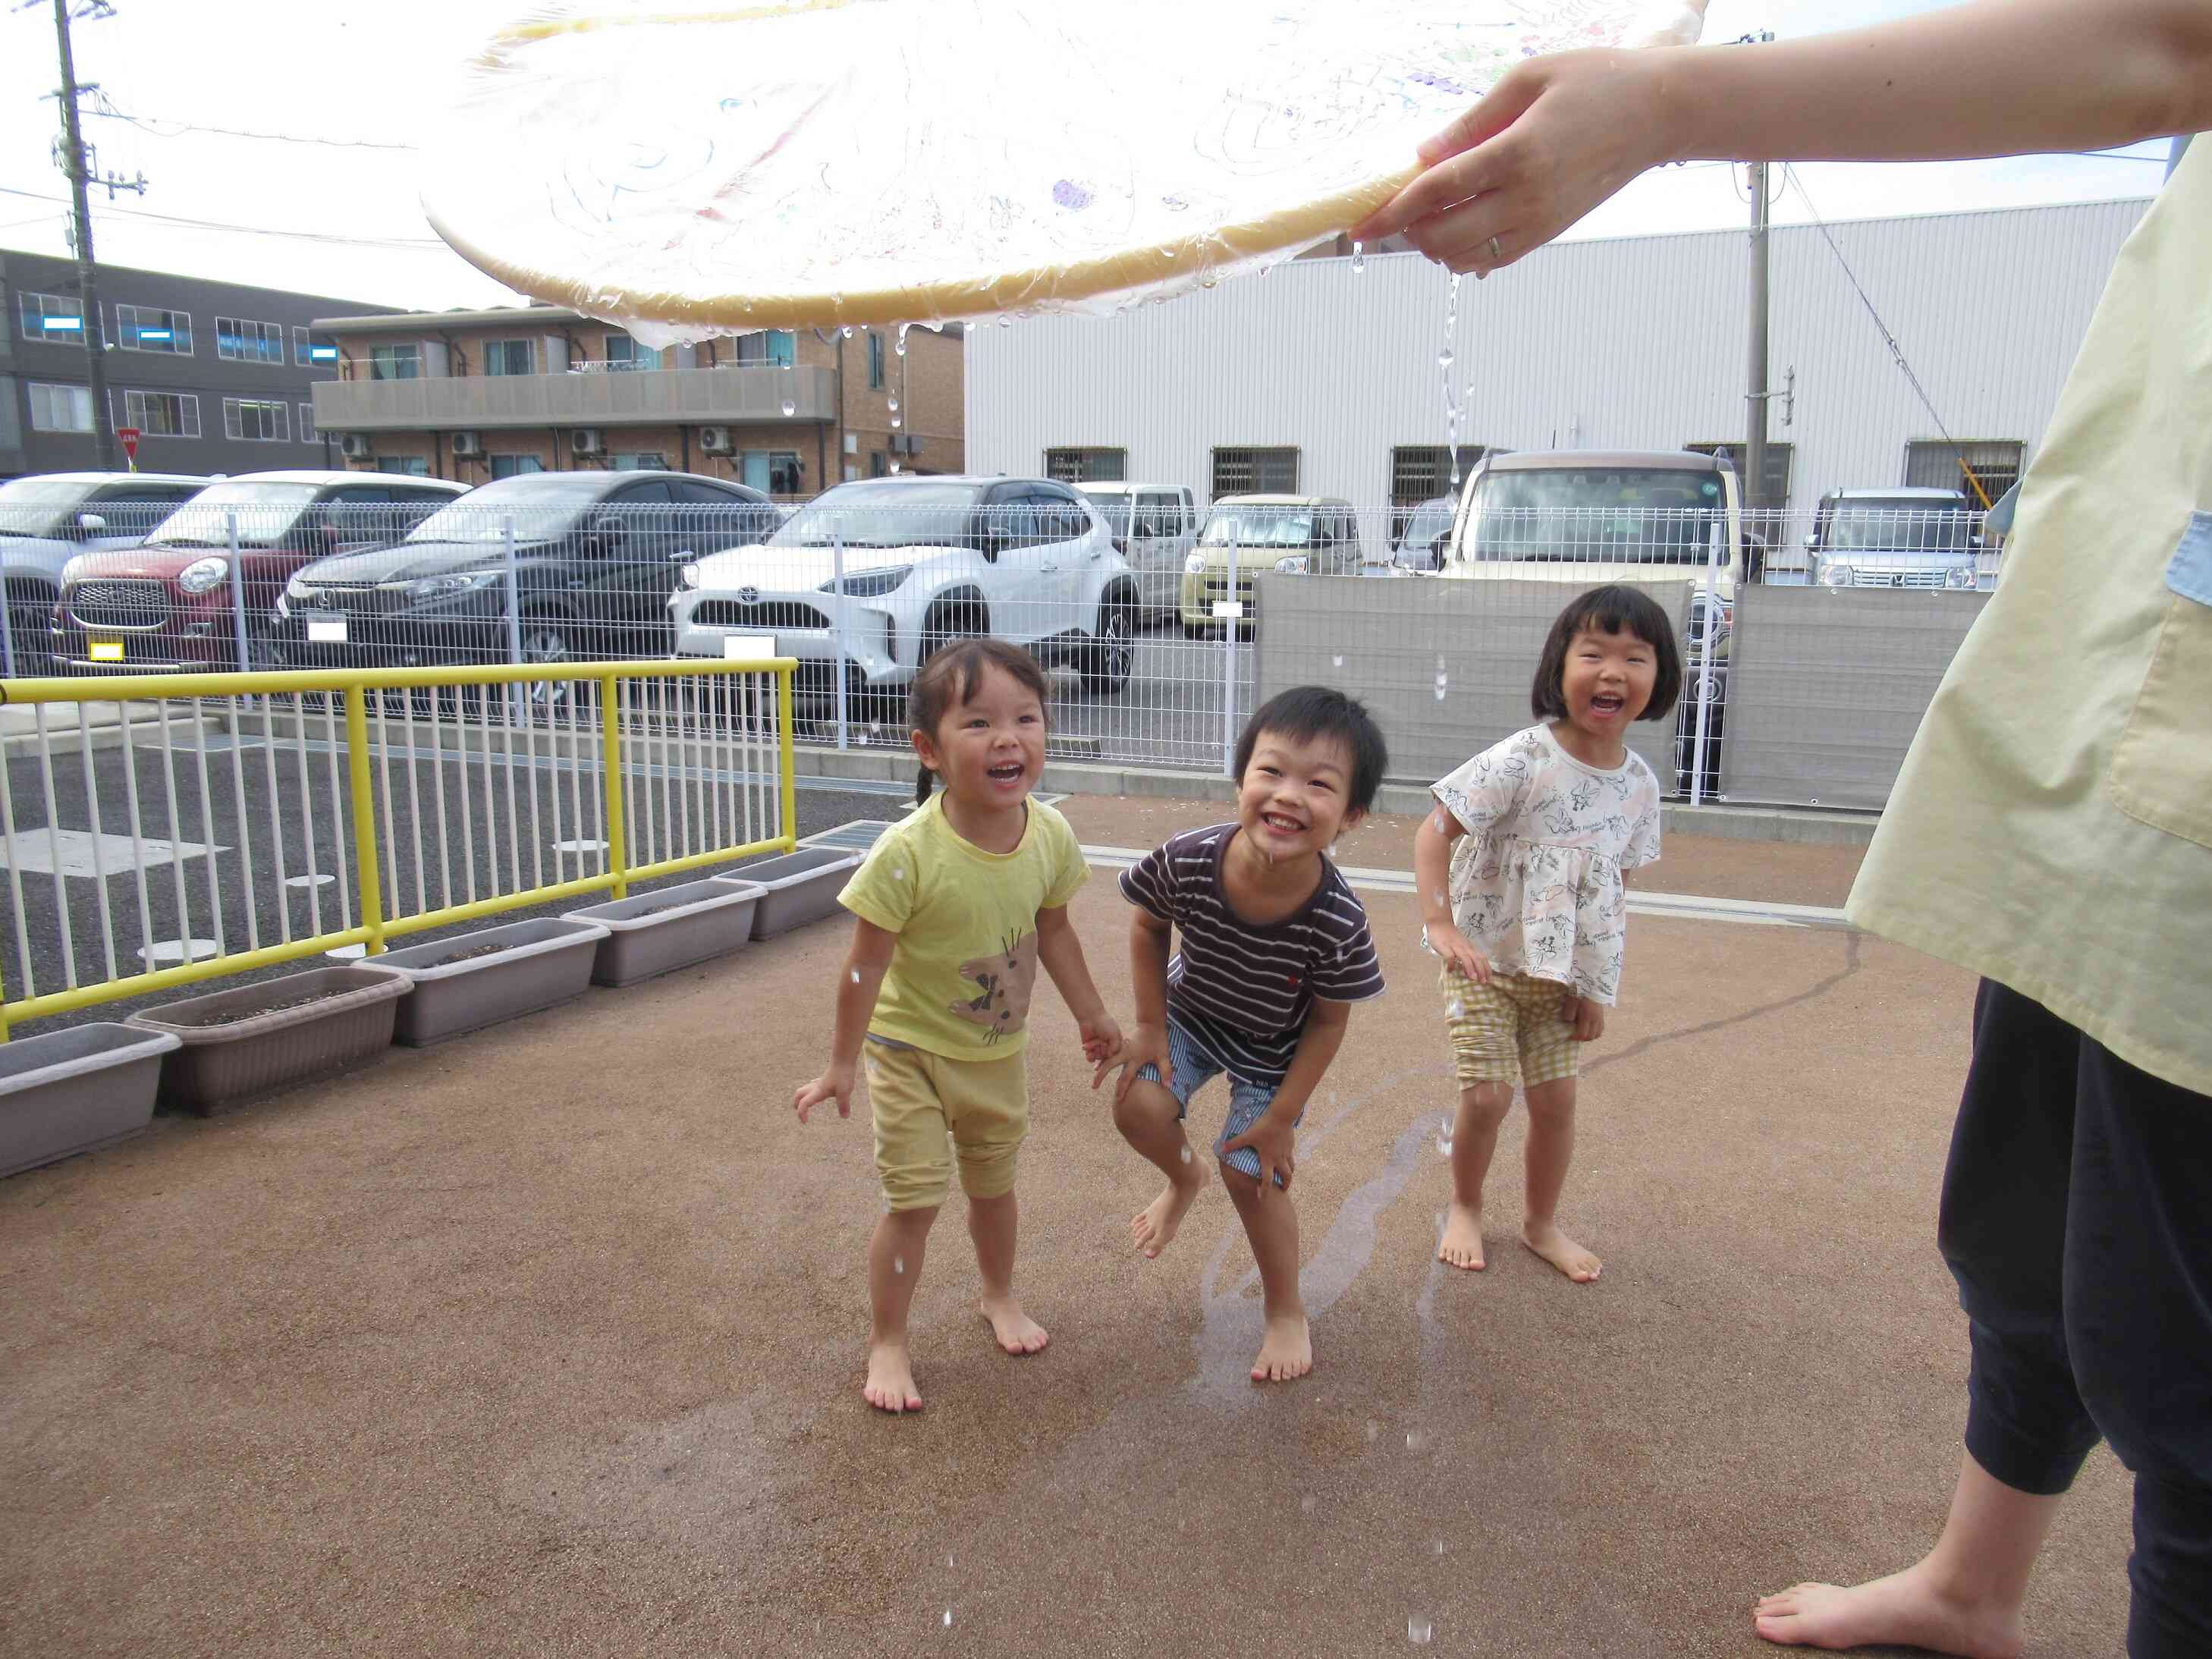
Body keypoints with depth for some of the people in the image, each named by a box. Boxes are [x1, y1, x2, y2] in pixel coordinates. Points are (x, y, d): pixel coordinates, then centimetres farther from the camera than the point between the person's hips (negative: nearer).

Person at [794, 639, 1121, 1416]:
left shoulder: (1050, 836, -15)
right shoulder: (910, 853, -30)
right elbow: (866, 964, -20)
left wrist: (1091, 1014, 14)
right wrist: (842, 1066, -13)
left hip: (999, 1053, 5)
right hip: (911, 1051, -4)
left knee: (993, 1184, 21)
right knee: (915, 1198, -1)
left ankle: (1000, 1295, 48)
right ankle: (886, 1342, 21)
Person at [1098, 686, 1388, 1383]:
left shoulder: (1337, 921, -36)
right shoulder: (1188, 860, -33)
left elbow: (1329, 1022, -19)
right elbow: (1148, 927, -10)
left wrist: (1281, 1117, -13)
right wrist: (1150, 1027, -8)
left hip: (1276, 1048, -2)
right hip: (1191, 1011, 2)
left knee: (1251, 1172, -3)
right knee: (1138, 1108, -16)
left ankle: (1286, 1312, 25)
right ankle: (1183, 1177, 22)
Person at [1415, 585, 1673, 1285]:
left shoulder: (1639, 784, -3)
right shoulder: (1522, 761, -20)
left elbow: (1612, 892, 5)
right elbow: (1434, 834, -19)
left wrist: (1595, 988, 4)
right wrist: (1441, 924, -29)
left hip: (1561, 973, 5)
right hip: (1486, 963, -4)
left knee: (1557, 1098, 8)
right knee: (1487, 1096, -4)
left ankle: (1541, 1221, 31)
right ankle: (1465, 1210, 24)